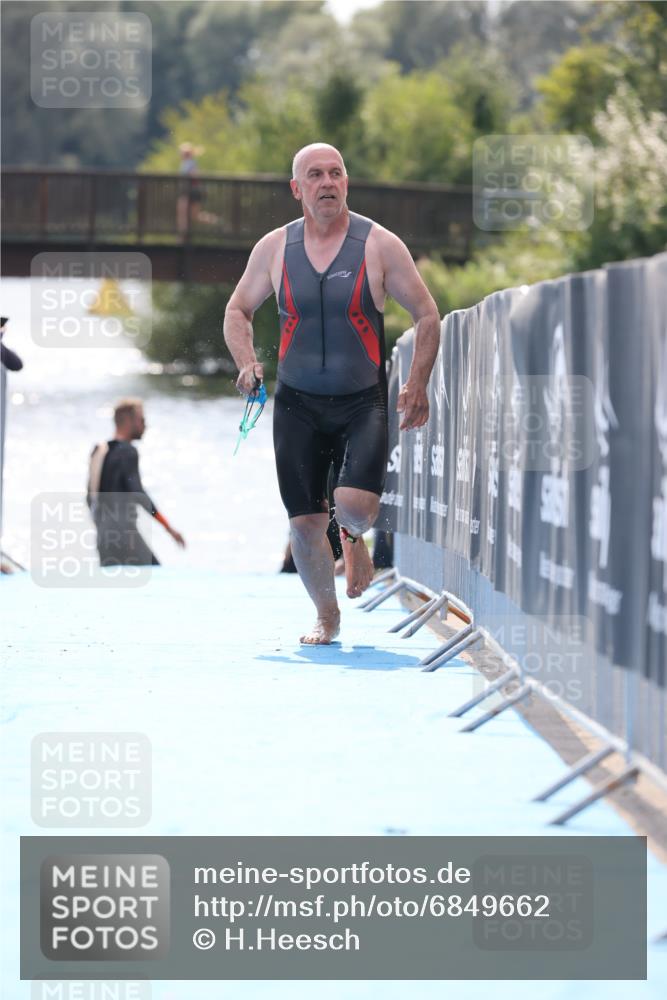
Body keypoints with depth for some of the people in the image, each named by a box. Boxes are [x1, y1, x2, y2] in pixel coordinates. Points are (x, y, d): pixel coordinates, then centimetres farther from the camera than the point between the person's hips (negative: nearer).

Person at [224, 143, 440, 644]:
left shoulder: (380, 245, -4)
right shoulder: (274, 248, 3)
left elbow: (427, 315, 2)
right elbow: (238, 310, 15)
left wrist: (418, 385, -6)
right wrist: (247, 363, -3)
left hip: (363, 401, -2)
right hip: (297, 403, 2)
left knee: (354, 503, -22)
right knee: (305, 523, 0)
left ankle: (354, 537, 17)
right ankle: (326, 617, 24)